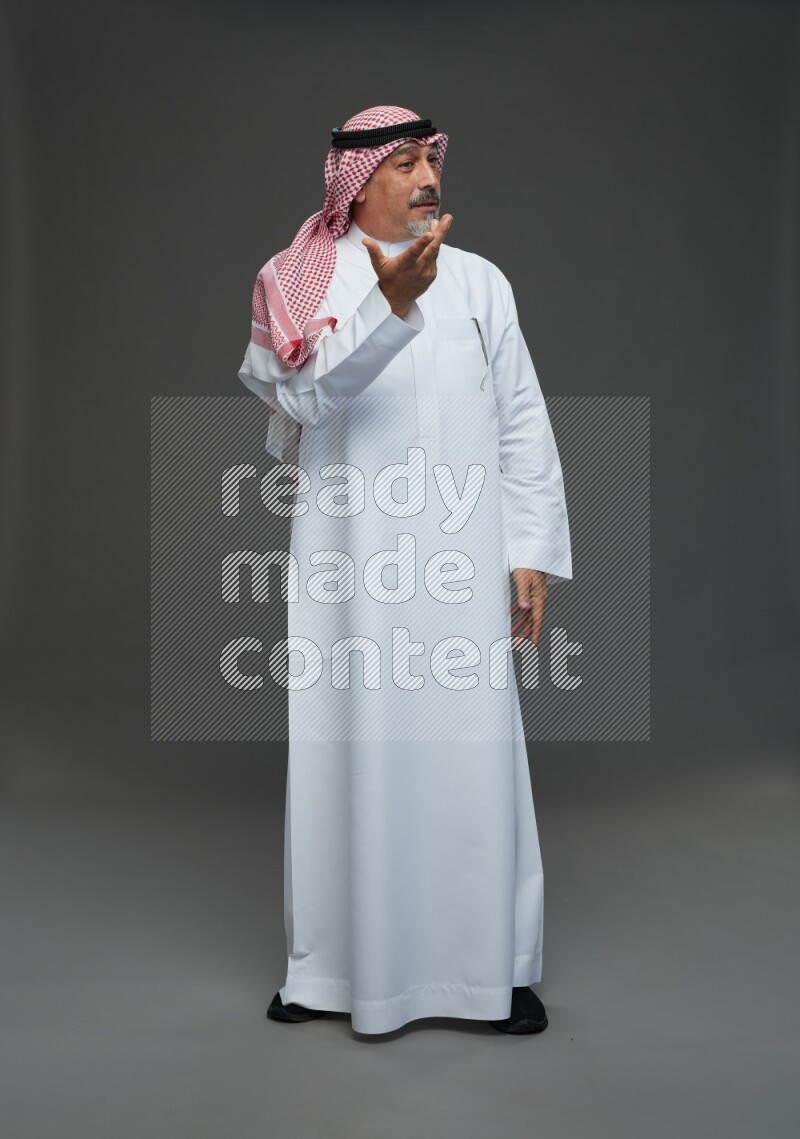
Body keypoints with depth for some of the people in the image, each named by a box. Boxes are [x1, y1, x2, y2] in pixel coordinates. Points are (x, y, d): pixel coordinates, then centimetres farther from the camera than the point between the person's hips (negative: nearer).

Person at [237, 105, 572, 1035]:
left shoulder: (479, 280, 10)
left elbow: (524, 424, 7)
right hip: (347, 559, -1)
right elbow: (305, 395, -13)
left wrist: (532, 553, 1)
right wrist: (391, 303, -26)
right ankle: (335, 964, 21)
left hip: (461, 561, 1)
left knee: (473, 751, 3)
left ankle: (496, 966, 17)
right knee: (347, 750, 5)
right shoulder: (304, 283, 5)